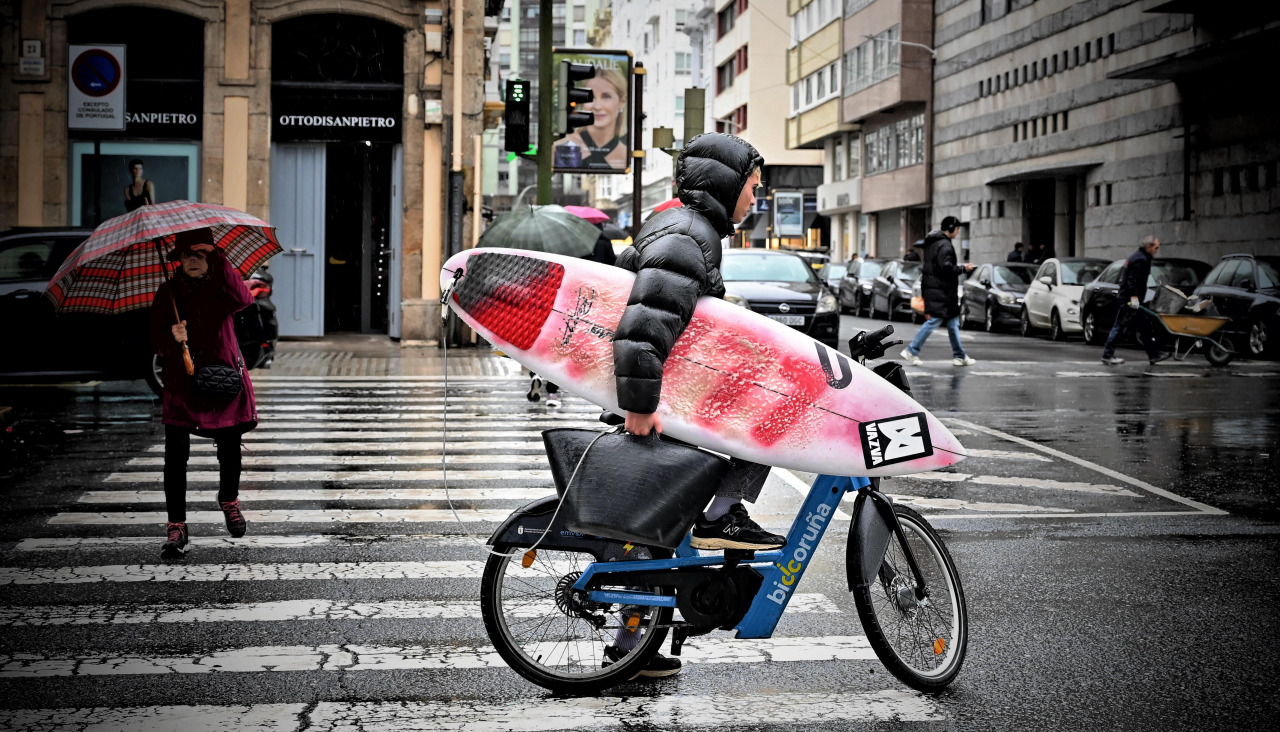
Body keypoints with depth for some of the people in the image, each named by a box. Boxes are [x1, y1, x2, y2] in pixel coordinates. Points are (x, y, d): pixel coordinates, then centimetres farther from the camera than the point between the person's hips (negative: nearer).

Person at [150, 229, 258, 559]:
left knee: (230, 450, 7)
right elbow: (156, 341, 1)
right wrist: (172, 337, -22)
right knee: (175, 454, -9)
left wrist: (221, 262, -22)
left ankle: (229, 501, 37)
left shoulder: (221, 285, 0)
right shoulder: (168, 292, 3)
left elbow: (243, 300, -24)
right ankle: (176, 526, -1)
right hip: (181, 381, 0)